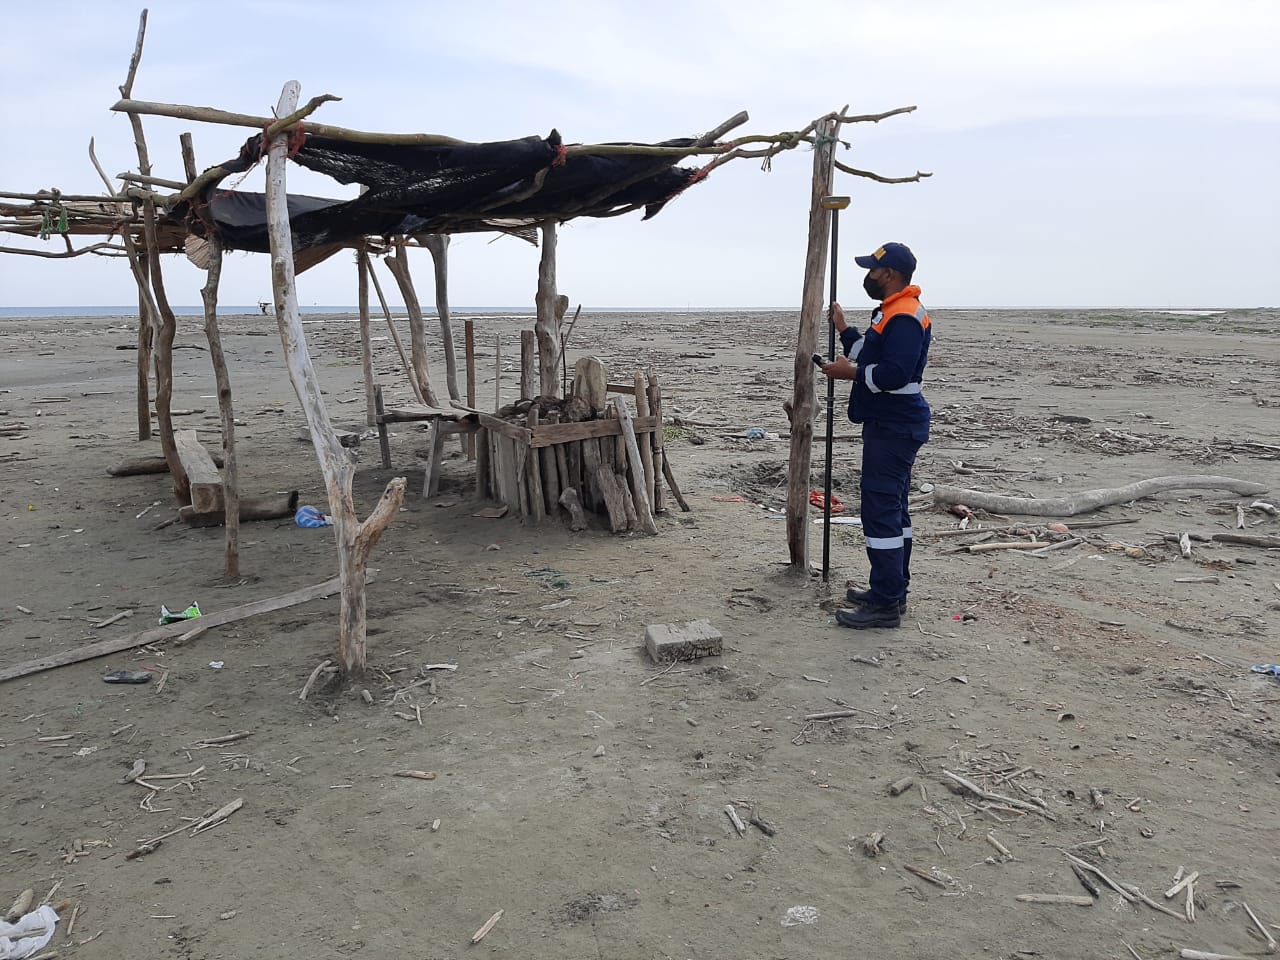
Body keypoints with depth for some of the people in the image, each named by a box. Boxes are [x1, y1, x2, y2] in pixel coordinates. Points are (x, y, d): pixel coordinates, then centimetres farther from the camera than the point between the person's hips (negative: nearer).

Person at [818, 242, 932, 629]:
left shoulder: (905, 317, -17)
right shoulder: (890, 312, 18)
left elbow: (894, 374, -27)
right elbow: (871, 356, 24)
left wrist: (850, 373, -15)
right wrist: (843, 328, 22)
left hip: (894, 427, -12)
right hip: (888, 424, 12)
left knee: (881, 510, -11)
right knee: (891, 508, 16)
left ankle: (886, 605, -7)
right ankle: (892, 591, 27)